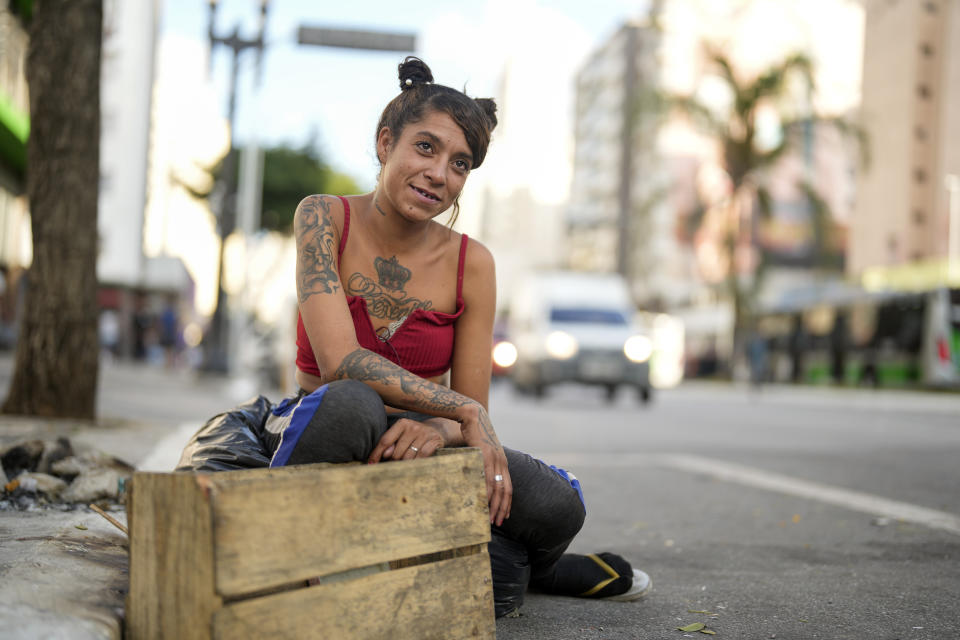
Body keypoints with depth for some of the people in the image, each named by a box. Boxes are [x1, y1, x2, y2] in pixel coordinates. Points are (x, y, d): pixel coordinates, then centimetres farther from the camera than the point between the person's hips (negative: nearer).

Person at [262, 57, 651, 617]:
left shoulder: (471, 262, -1)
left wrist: (438, 429, -27)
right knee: (349, 404, -39)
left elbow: (472, 415, -3)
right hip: (327, 445, -2)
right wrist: (465, 412, -22)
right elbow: (340, 360, -20)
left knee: (555, 505, -26)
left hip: (414, 450, 3)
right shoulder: (324, 219, -8)